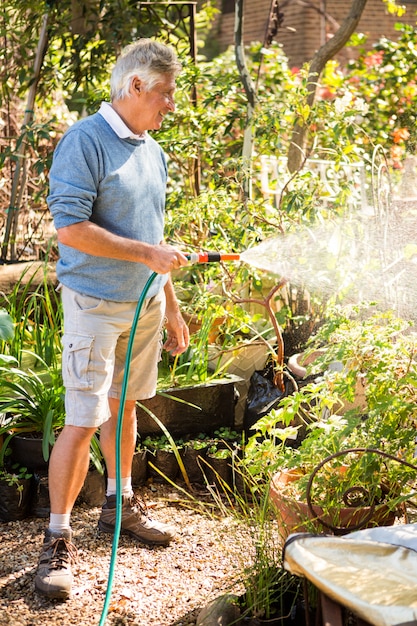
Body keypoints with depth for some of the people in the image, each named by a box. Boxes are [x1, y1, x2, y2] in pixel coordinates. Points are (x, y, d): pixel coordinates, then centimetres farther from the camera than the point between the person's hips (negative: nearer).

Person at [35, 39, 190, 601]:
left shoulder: (152, 152, 11)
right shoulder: (84, 142, -13)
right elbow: (71, 228, -21)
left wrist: (171, 307, 19)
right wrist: (148, 253, -20)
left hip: (145, 302, 7)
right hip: (95, 304, -7)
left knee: (123, 405, 17)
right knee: (83, 422, -7)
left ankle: (119, 504, 33)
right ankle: (58, 540, 3)